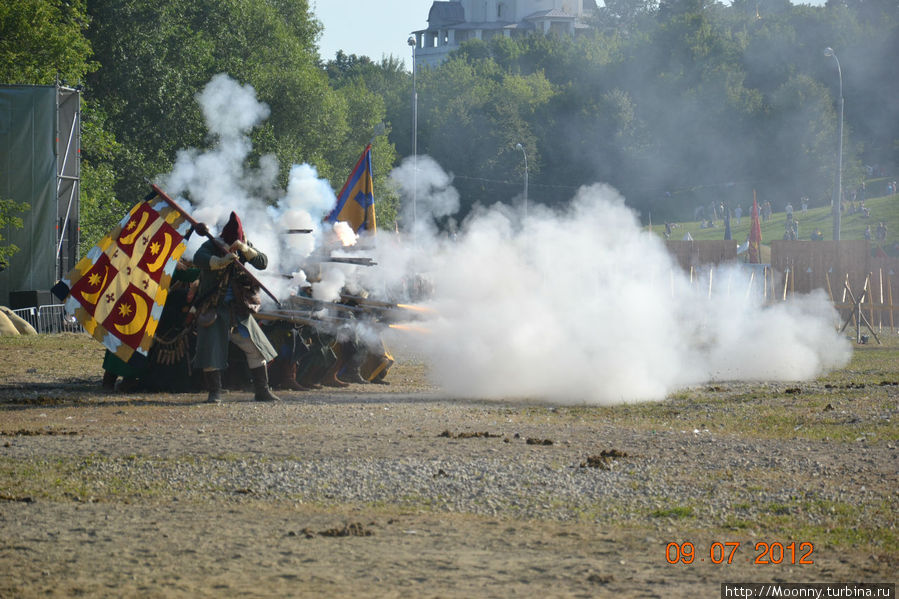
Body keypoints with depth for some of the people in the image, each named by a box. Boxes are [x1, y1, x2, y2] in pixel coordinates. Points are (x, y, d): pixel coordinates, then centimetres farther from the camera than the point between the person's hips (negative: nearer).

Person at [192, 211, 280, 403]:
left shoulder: (245, 247, 4)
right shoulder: (212, 246, -8)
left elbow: (263, 263, -8)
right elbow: (198, 259, -29)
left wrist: (246, 250, -25)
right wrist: (222, 261, -44)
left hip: (239, 308, 4)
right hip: (214, 308, -4)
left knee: (256, 348, 3)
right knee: (210, 349, -10)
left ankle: (262, 390, 13)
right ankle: (214, 393, 0)